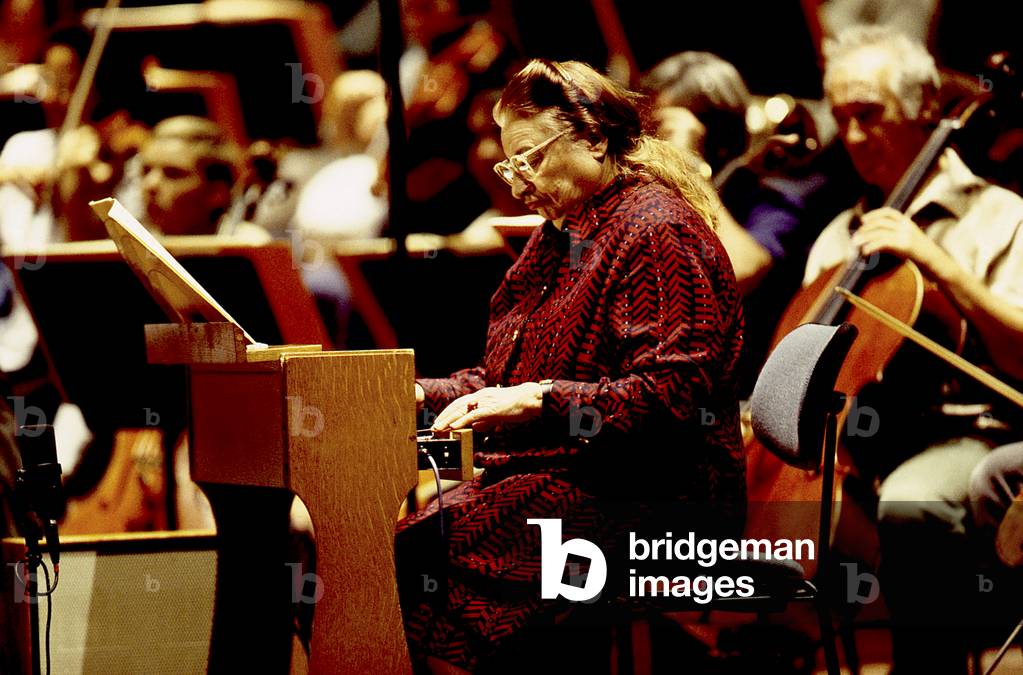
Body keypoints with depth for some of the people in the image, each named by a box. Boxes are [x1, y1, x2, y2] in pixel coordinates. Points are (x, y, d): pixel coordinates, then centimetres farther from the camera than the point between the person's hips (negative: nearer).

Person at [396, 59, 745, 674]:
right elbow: (513, 377, 28)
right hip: (558, 477, 10)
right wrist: (422, 393, 10)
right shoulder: (563, 235, 23)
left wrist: (540, 400, -23)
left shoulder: (658, 232, -9)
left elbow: (673, 397, -19)